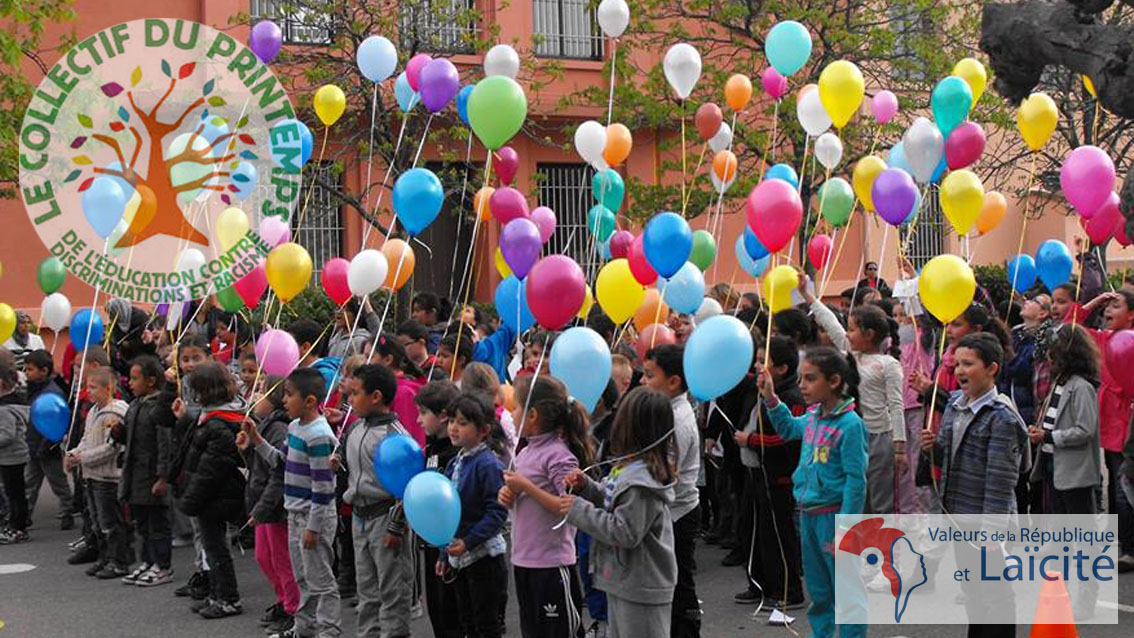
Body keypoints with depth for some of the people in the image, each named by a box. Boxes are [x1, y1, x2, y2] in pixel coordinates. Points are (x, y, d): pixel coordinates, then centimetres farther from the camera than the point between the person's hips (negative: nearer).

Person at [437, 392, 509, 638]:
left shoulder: (488, 464, -16)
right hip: (459, 557, 8)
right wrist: (445, 555, 16)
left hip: (484, 557, -8)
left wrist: (468, 542, -24)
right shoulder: (455, 463, 8)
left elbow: (497, 512, -20)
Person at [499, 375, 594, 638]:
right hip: (523, 559, 9)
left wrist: (527, 487, -22)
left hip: (553, 563, -9)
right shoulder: (525, 452, 9)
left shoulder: (559, 455, -17)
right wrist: (509, 496, -1)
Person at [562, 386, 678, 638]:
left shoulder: (642, 480, -25)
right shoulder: (629, 467, 5)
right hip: (623, 580, 10)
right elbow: (614, 502, 18)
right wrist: (586, 486, 2)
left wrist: (580, 510, -20)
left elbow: (626, 532, -26)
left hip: (641, 590, -10)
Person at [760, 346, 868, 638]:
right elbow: (788, 428, 29)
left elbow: (856, 481, -18)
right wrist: (771, 399, 14)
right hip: (808, 513, 8)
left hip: (833, 514, -8)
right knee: (817, 588, 20)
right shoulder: (812, 417, 5)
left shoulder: (850, 424, -18)